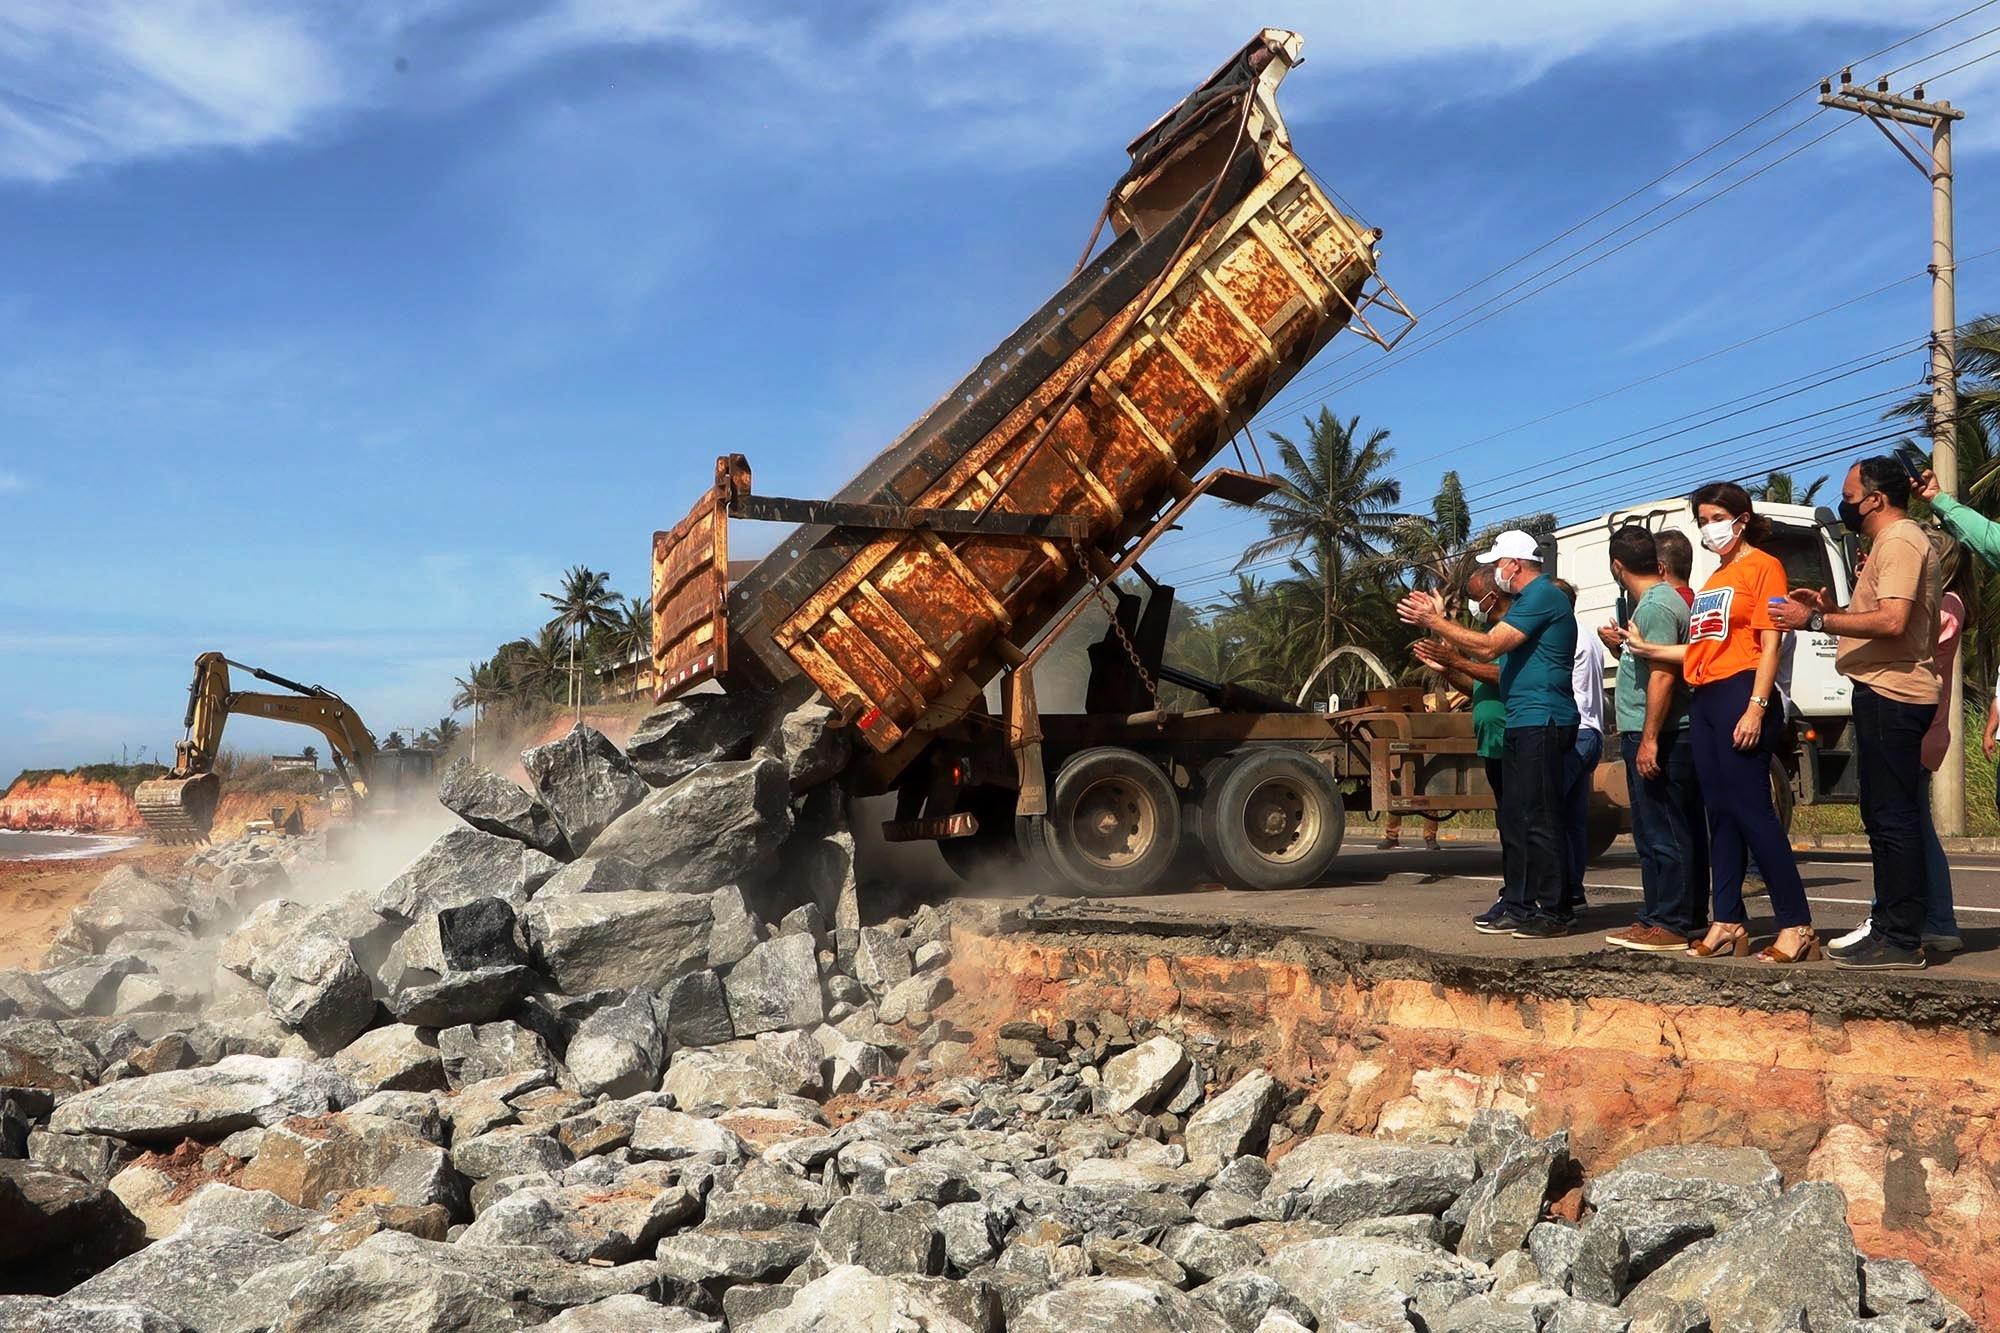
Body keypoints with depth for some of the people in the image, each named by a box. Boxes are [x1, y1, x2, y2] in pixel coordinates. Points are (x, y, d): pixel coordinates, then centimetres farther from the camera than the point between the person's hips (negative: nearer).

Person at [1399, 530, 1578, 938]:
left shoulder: (1541, 596, -12)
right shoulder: (1531, 598, 22)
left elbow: (1489, 646, -19)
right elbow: (1494, 654, 18)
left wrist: (1436, 622, -11)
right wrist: (1440, 620, 17)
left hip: (1541, 722, -11)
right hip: (1524, 724, 11)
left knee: (1539, 819, -9)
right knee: (1516, 817, 12)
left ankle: (1549, 912, -5)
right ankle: (1519, 905, 18)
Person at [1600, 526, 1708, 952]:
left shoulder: (1656, 606, -15)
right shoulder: (1662, 600, 17)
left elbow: (1662, 676, -23)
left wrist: (1648, 738, -23)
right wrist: (1627, 643, 33)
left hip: (1656, 738, -11)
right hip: (1654, 736, 11)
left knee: (1662, 835, -7)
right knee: (1680, 832, 14)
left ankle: (1671, 924, -3)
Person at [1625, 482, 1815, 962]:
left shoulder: (1762, 566, -2)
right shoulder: (1714, 578, 21)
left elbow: (1769, 644, -11)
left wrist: (1756, 709, -19)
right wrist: (1649, 649, 10)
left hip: (1740, 695, -8)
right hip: (1703, 701, 8)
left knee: (1751, 811, -11)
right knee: (1720, 813, 8)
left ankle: (1797, 925, -6)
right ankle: (1728, 923, 12)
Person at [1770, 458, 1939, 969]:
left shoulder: (1900, 542, -12)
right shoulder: (1892, 542, 22)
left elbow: (1892, 621, -24)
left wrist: (1815, 620, -19)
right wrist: (1832, 608, 15)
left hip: (1890, 696, -11)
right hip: (1886, 694, 11)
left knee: (1891, 817, -10)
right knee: (1887, 816, 14)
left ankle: (1901, 940, -7)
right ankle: (1891, 928, 20)